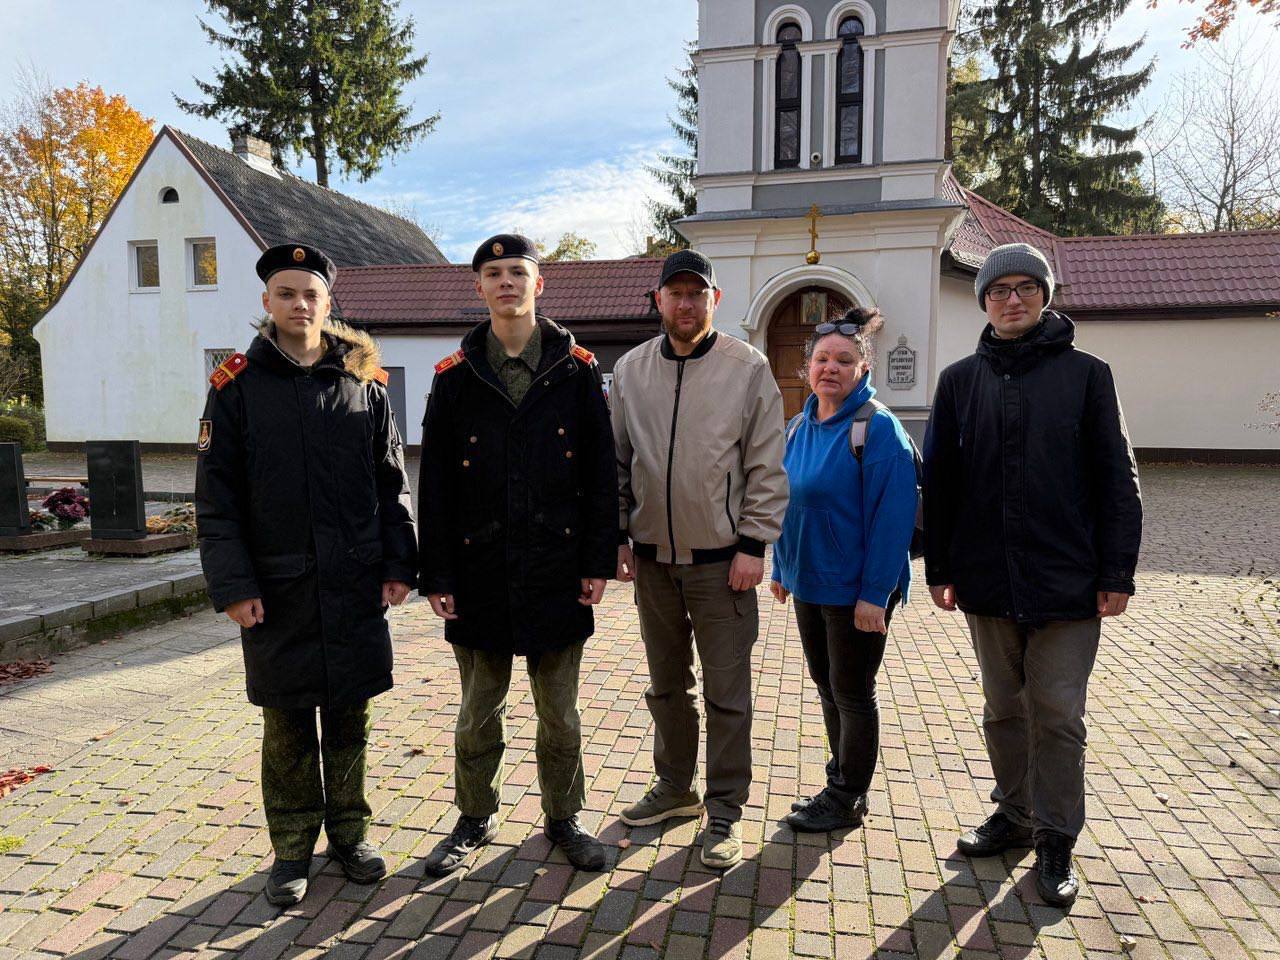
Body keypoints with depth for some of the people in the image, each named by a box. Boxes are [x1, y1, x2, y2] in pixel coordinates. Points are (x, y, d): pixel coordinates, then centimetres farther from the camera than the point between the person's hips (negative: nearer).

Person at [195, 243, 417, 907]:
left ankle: (349, 832, 30)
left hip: (355, 584, 1)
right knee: (287, 724, 10)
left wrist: (398, 565, 1)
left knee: (348, 716, 12)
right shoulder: (236, 386, 0)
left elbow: (391, 484, 6)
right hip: (276, 589, -1)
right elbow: (216, 497, -2)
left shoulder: (364, 383, 5)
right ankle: (292, 847, 28)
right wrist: (233, 584, -9)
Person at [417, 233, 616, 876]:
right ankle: (476, 819, 34)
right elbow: (434, 485, 2)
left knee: (559, 712, 13)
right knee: (479, 711, 14)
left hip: (556, 571, 0)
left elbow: (601, 474, 1)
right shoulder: (455, 377, 2)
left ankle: (563, 817, 32)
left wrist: (598, 562, -3)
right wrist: (436, 575, -2)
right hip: (479, 574, 1)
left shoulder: (577, 370, 1)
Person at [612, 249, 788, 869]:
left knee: (726, 695, 5)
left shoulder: (748, 369, -5)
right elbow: (618, 463, 10)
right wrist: (618, 536, 5)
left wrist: (752, 545, -11)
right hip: (652, 559, 4)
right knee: (666, 685, 18)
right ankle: (675, 788, 36)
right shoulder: (630, 370, 5)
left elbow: (767, 467, -6)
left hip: (721, 562, -4)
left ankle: (725, 811, 21)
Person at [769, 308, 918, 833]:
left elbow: (892, 515, -19)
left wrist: (875, 594, -21)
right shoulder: (798, 427, 6)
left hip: (856, 591, -7)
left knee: (852, 694, 7)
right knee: (828, 687, 19)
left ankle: (847, 800, 25)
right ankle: (843, 783, 36)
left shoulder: (877, 428, -16)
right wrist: (781, 568, 14)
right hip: (808, 583, 7)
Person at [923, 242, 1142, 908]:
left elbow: (1116, 478, -1)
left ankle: (1056, 841, 21)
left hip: (1067, 580, -2)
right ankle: (1015, 814, 33)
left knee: (1057, 715, 5)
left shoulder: (1085, 374, 1)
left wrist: (1117, 572, -6)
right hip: (987, 579, 3)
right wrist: (939, 569, 4)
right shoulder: (961, 380, 6)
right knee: (1003, 708, 15)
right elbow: (940, 480, 7)